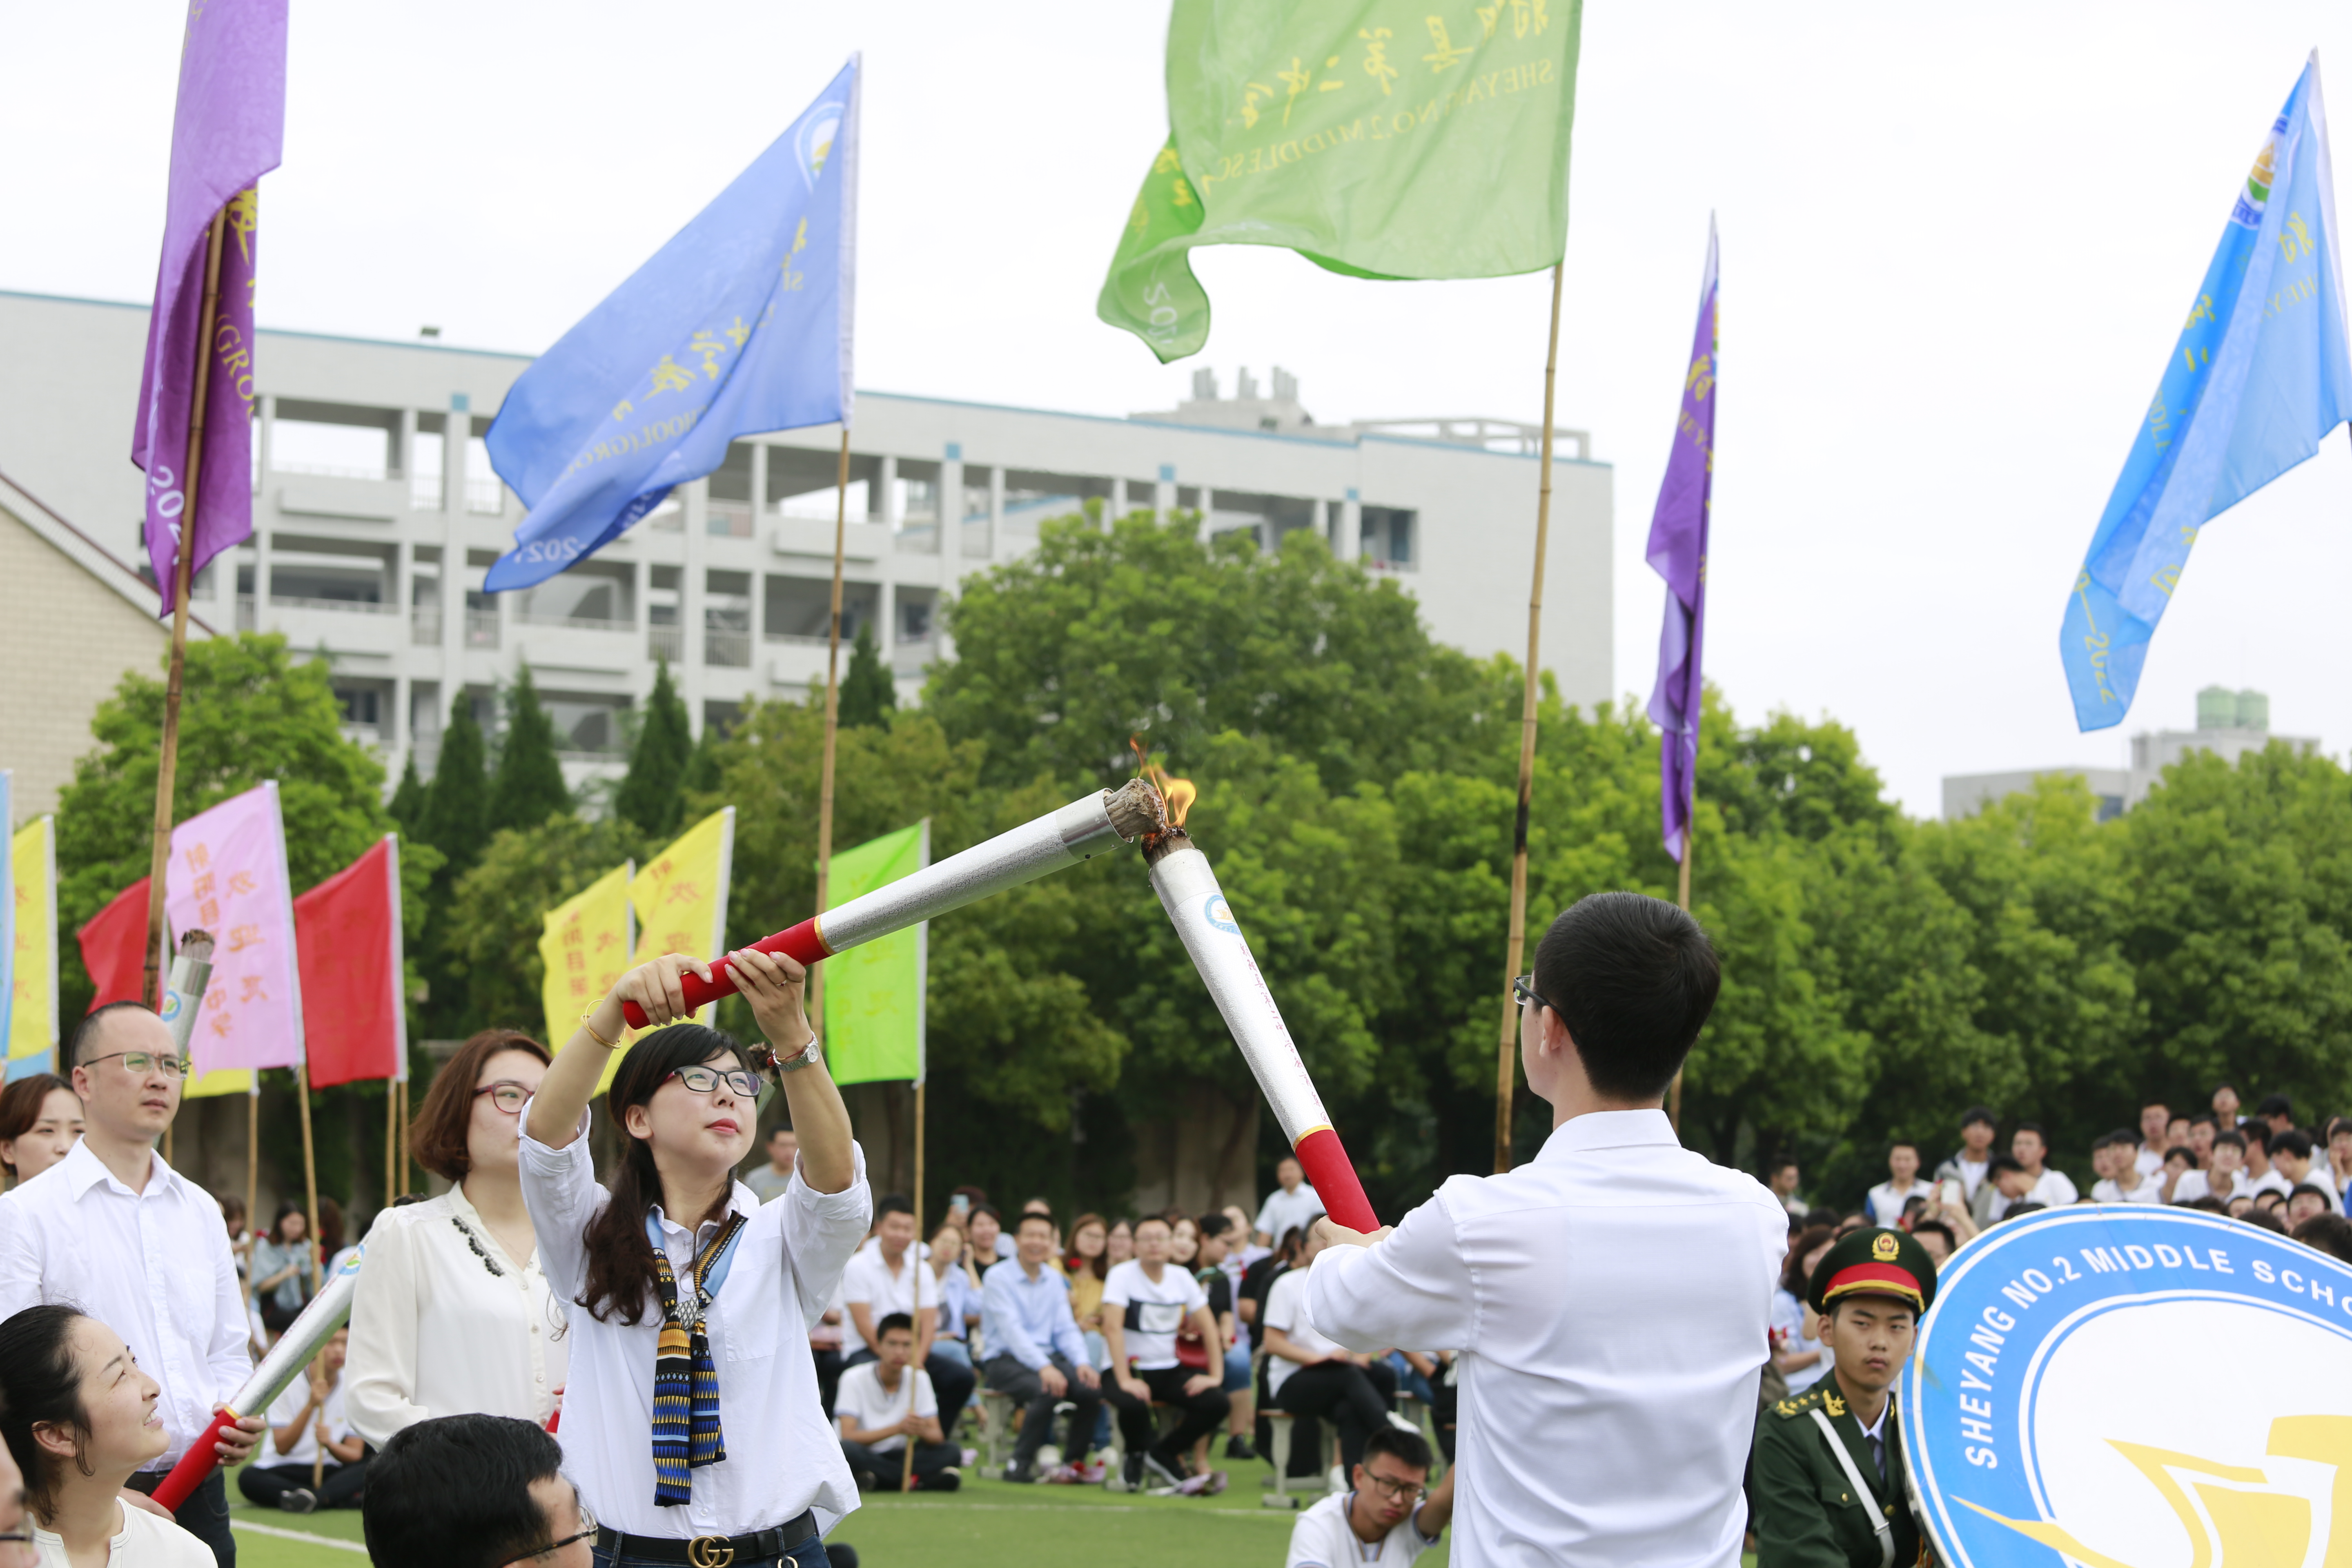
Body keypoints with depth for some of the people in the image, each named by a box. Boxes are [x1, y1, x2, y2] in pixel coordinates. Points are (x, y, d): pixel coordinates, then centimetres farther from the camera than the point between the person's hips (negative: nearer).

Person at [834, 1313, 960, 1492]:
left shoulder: (919, 1378, 3)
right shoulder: (854, 1379, -9)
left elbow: (937, 1436, -2)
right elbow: (848, 1436, -19)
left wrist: (923, 1431, -27)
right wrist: (898, 1428, -31)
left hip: (900, 1457, 3)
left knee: (951, 1453, -20)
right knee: (847, 1450, -37)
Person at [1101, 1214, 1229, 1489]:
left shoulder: (1182, 1278, 6)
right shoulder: (1122, 1275, -8)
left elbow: (1208, 1326, 6)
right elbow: (1112, 1327, -18)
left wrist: (1215, 1375, -7)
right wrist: (1125, 1381, -28)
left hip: (1170, 1370, 5)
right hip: (1130, 1368, -5)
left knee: (1217, 1403, -17)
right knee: (1133, 1404, -37)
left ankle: (1162, 1454, 6)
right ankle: (1137, 1454, 1)